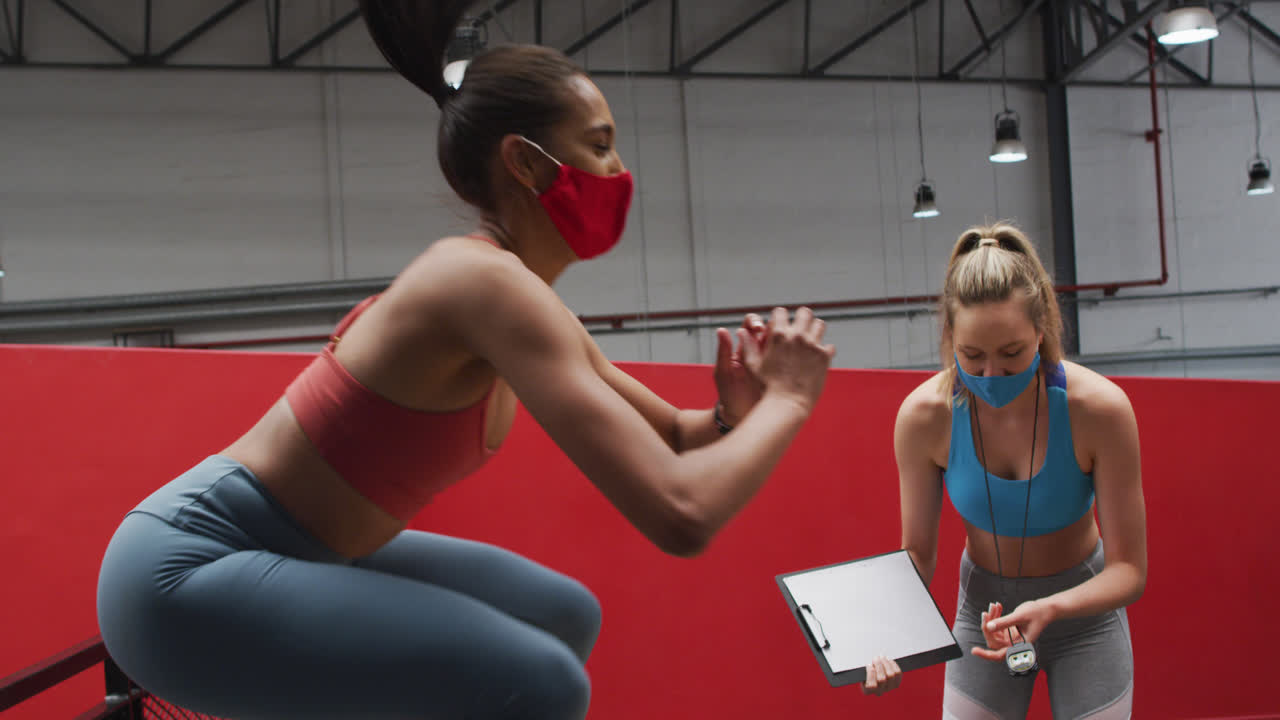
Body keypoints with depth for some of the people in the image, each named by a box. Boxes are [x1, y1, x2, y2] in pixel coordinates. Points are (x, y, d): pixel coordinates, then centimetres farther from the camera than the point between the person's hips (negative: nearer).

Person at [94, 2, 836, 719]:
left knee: (567, 618, 16)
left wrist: (734, 413, -5)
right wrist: (788, 399, -14)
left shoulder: (524, 300, 5)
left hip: (298, 556, 10)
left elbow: (667, 438, 17)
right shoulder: (489, 282, -24)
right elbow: (680, 516, -31)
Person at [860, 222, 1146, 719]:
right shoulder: (924, 416, -23)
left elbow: (1129, 569, -21)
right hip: (984, 610, 1)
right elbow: (916, 551, -10)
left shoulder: (1100, 408, -27)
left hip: (1084, 607, -1)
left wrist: (1048, 608, -39)